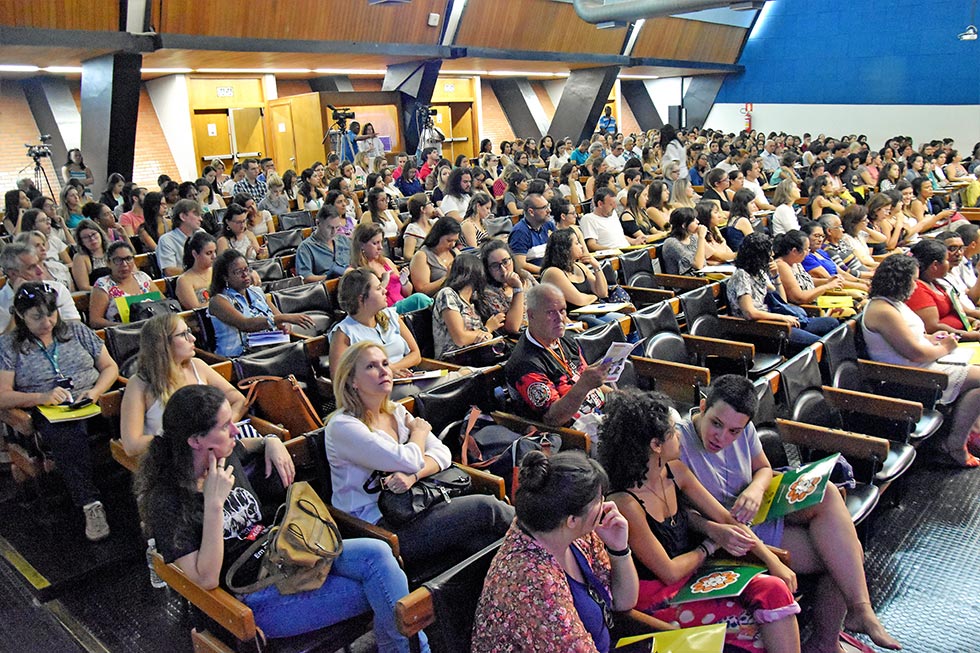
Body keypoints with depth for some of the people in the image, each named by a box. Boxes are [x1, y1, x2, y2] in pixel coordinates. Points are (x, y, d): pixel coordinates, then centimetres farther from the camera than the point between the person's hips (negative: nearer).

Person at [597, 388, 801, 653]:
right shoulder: (624, 503, -26)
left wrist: (772, 560, -4)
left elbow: (726, 518, 5)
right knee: (763, 628, -16)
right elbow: (670, 573, -18)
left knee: (775, 589, -13)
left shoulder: (676, 472, -1)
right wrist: (710, 546, -2)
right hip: (659, 599, -7)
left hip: (694, 576, 7)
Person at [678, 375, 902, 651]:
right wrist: (715, 530, -38)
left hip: (761, 512, 7)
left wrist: (755, 489, -13)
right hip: (734, 536, -7)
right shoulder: (679, 444, -24)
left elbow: (763, 469, 11)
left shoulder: (744, 429, -5)